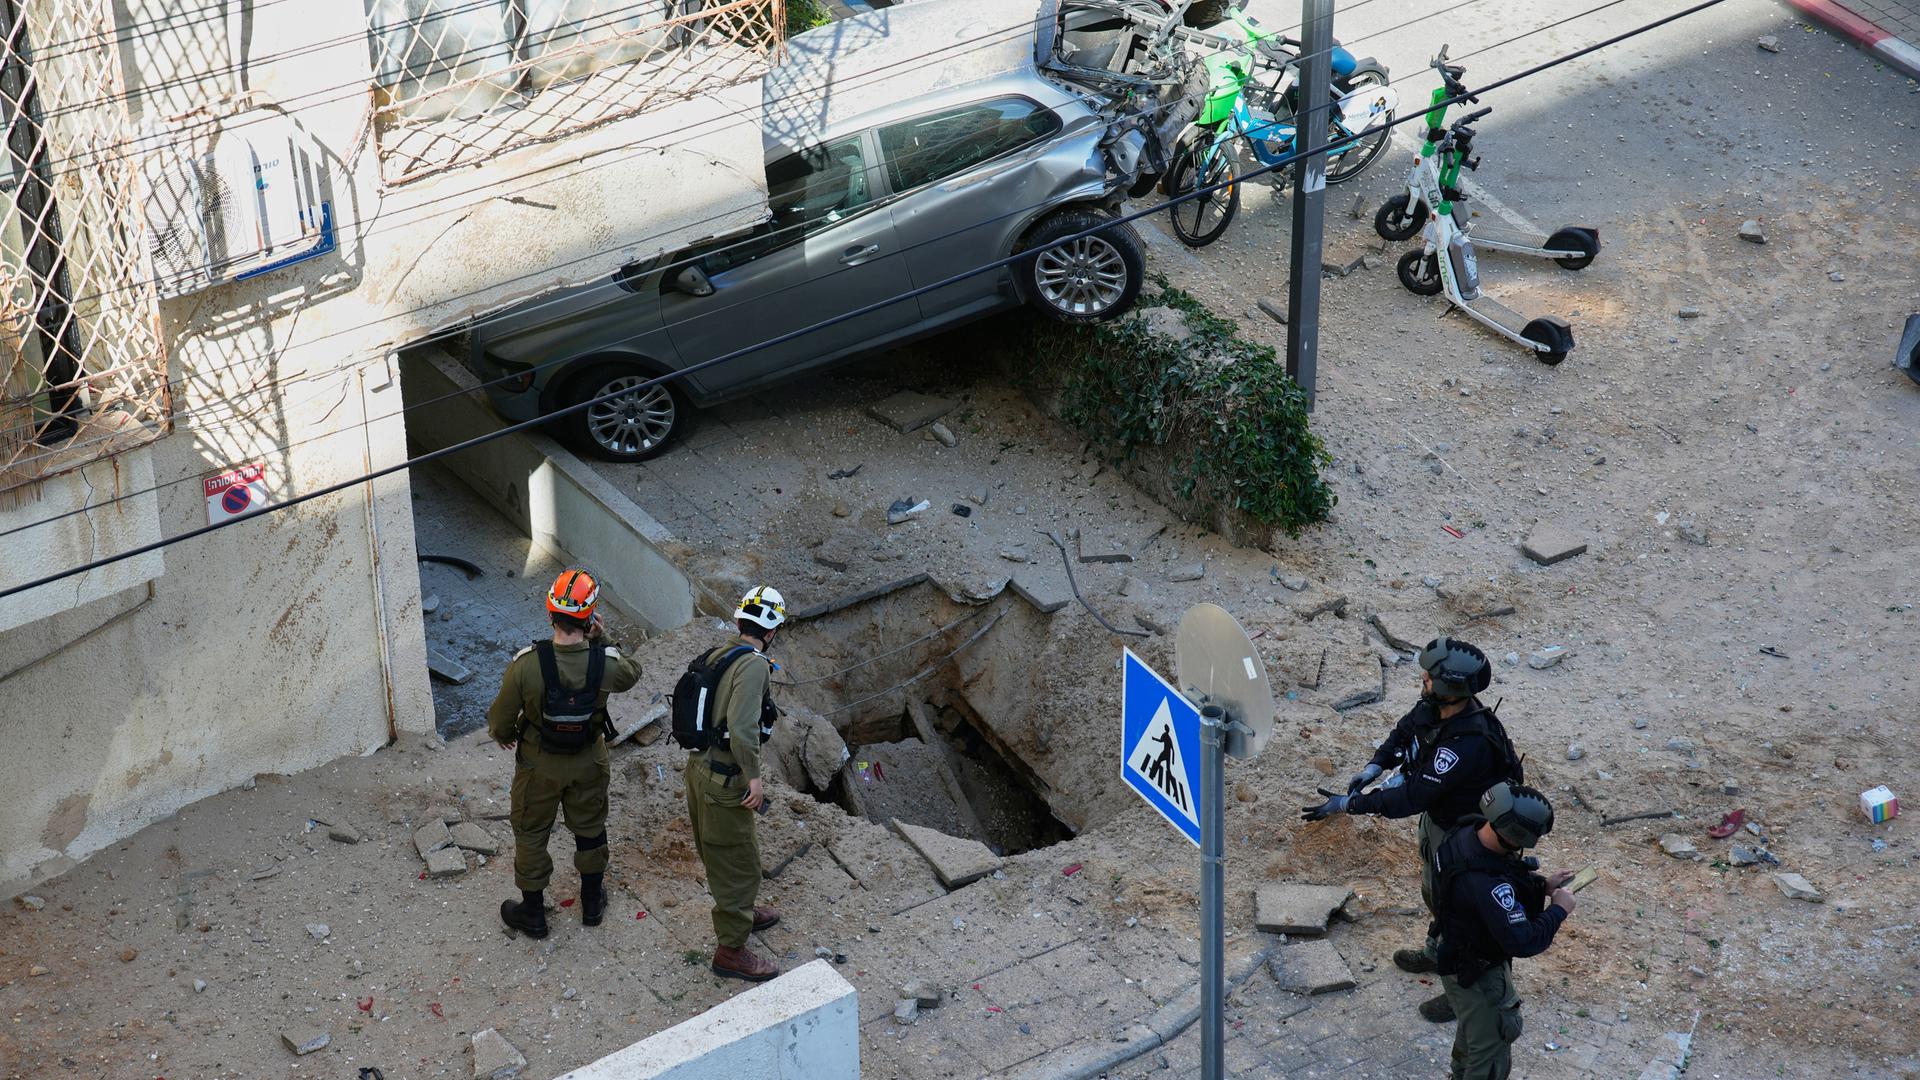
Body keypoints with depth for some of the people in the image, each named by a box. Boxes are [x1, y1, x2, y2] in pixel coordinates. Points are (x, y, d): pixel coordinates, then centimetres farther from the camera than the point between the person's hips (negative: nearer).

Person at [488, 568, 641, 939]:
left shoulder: (526, 665, -31)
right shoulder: (606, 663, -26)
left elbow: (501, 718, -16)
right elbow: (631, 675, 1)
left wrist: (503, 735, 6)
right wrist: (602, 641, -4)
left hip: (539, 765, -2)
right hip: (589, 763, 2)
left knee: (531, 833, 20)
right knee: (590, 829, 26)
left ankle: (532, 913, 36)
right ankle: (592, 901, 44)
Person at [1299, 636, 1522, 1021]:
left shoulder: (1467, 744, -43)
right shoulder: (1433, 707, -17)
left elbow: (1412, 796, -41)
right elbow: (1405, 731, 5)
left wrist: (1349, 804, -37)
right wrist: (1375, 766, -13)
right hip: (1436, 816, 9)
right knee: (1434, 889, 31)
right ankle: (1437, 952, 57)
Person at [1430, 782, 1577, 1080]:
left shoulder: (1467, 832, -16)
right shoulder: (1486, 885, -43)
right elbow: (1524, 942, -36)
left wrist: (1542, 885, -3)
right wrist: (1558, 910, -21)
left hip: (1461, 952, 9)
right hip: (1477, 974, -9)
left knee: (1475, 1025, 34)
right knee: (1492, 1050, 11)